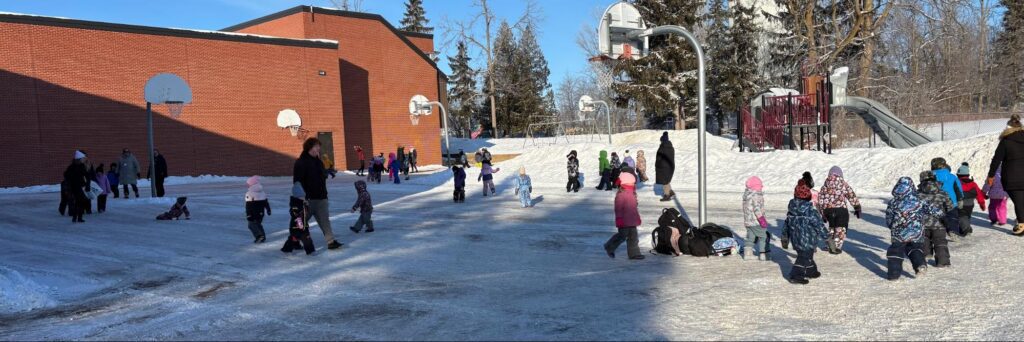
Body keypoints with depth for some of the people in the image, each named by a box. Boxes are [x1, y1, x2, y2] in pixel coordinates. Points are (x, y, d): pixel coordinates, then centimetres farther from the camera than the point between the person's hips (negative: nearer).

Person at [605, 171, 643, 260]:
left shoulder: (632, 194, 13)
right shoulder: (621, 194, -17)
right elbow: (618, 208, -19)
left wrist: (637, 217, 25)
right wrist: (619, 219, -21)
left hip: (632, 220, 9)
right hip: (624, 221, -9)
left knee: (633, 236, 9)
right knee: (622, 235, -2)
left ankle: (634, 253, 14)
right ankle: (609, 247, 18)